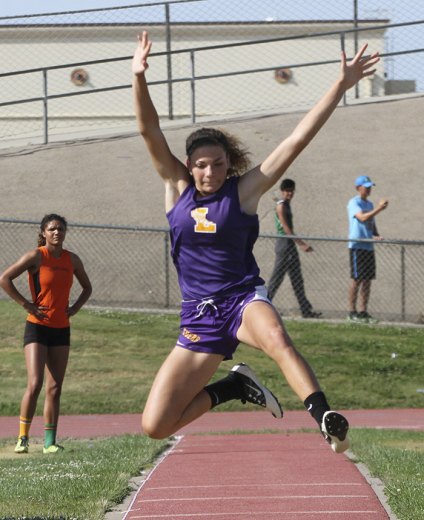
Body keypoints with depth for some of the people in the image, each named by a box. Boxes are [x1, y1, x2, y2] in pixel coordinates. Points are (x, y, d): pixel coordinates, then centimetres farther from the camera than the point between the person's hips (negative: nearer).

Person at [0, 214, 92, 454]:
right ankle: (23, 438, -7)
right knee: (35, 384, -15)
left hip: (61, 329, 5)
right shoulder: (36, 256, -8)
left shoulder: (72, 260, 8)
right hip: (37, 328, -5)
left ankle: (50, 442, 8)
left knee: (55, 388, 4)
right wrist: (27, 305, -14)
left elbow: (87, 288, 23)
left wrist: (75, 308, 6)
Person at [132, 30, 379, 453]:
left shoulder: (244, 189, -1)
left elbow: (298, 139, -6)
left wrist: (341, 85, -11)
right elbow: (149, 131, -4)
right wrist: (138, 77, -20)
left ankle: (325, 418, -54)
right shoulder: (177, 187, 6)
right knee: (155, 426, -4)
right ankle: (233, 387, 18)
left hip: (243, 299, -3)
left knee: (277, 339, -42)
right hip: (198, 316, 3)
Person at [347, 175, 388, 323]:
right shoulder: (354, 203, -8)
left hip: (369, 247, 8)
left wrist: (376, 236, 3)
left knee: (367, 280, 6)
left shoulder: (369, 204, 18)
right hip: (357, 246, -8)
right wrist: (379, 208, -29)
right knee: (357, 279, -7)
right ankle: (352, 312, -3)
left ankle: (363, 312, 10)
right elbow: (363, 218, -24)